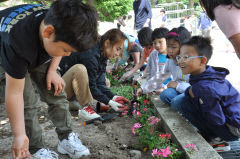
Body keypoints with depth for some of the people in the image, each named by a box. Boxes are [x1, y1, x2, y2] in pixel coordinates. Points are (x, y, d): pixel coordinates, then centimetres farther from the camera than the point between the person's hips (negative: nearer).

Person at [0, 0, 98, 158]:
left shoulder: (56, 21, -28)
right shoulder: (16, 44, -43)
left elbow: (60, 46, -1)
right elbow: (14, 93, -36)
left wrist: (52, 70, -13)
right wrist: (19, 135, -31)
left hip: (39, 53, 5)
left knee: (56, 92, -4)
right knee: (28, 102, -15)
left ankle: (66, 138, 7)